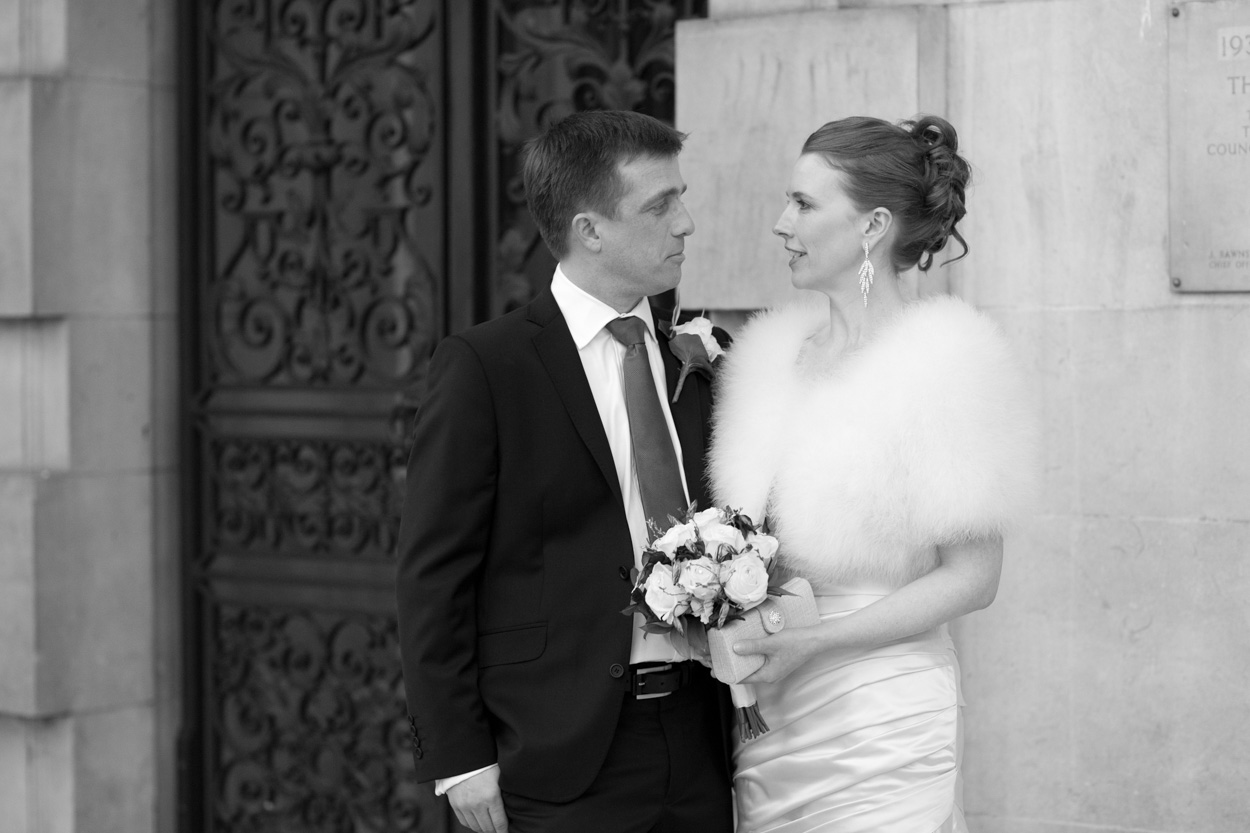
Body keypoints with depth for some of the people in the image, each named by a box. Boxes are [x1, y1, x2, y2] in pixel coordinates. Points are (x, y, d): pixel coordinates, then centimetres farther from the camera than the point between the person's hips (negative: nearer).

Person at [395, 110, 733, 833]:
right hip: (565, 760, -5)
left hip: (701, 746, 5)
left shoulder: (701, 361, 10)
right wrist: (459, 758, -10)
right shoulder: (483, 367, -6)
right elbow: (434, 578, -6)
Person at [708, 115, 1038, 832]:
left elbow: (972, 578, -11)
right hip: (768, 719, 5)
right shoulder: (771, 352, 9)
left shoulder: (943, 361, -9)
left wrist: (816, 642, -17)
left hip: (880, 721, -5)